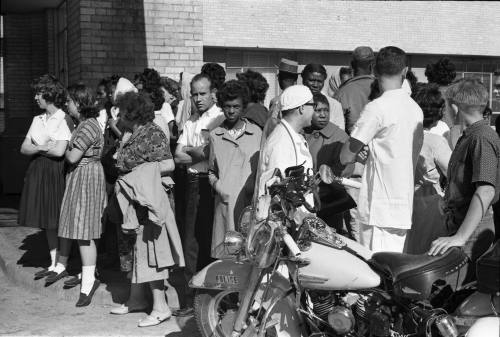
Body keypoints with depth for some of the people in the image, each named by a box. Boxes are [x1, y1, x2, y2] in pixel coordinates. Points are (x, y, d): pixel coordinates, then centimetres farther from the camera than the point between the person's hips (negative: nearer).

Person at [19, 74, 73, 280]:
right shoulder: (37, 120, 13)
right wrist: (44, 147, -10)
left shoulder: (64, 120, -8)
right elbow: (24, 148, 8)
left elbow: (59, 151, -18)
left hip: (56, 172, -7)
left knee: (58, 221, -2)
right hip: (37, 171, 7)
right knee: (46, 221, 10)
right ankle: (53, 264, 19)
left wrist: (38, 148, -3)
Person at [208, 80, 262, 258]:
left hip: (251, 201, -1)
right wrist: (215, 184, 2)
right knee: (224, 256, -3)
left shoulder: (256, 132, 9)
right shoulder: (215, 135, 12)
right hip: (225, 202, 1)